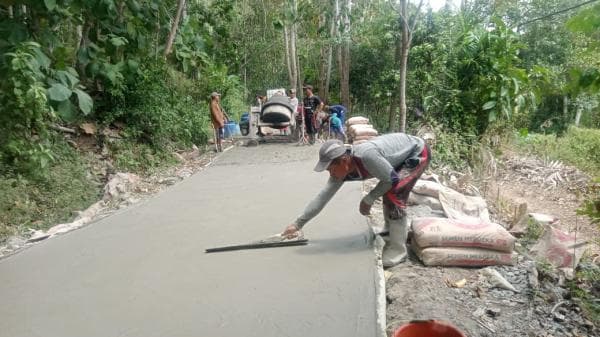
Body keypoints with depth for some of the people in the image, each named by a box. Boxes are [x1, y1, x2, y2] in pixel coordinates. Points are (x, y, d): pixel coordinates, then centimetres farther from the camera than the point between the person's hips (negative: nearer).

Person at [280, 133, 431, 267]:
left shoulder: (366, 156, -38)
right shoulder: (341, 170, -13)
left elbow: (392, 179, -25)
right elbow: (322, 196, -9)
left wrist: (368, 199, -17)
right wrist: (298, 224, -9)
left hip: (418, 152, -8)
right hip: (402, 152, 8)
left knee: (393, 194, -18)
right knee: (386, 191, 18)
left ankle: (398, 249, -6)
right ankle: (392, 231, 42)